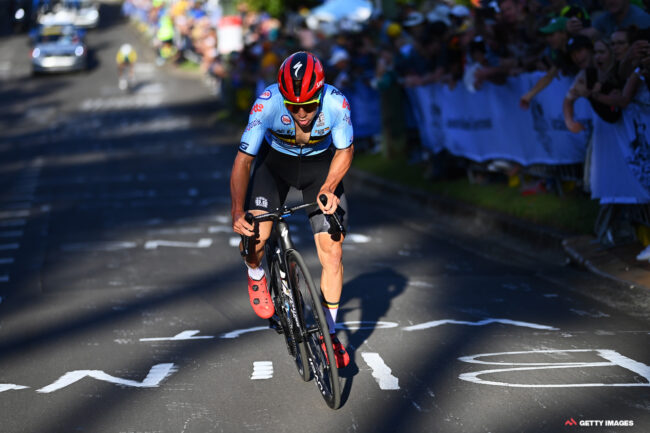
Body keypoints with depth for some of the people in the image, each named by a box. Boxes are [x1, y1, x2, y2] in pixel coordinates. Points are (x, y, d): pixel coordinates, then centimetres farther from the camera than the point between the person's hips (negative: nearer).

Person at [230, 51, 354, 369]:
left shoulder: (336, 103, -31)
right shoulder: (268, 103, -34)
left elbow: (345, 150, -11)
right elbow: (243, 160, -27)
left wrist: (328, 187, -24)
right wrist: (237, 212, -37)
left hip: (320, 164, 1)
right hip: (275, 160, 0)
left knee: (332, 252, -7)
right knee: (254, 233, -23)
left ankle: (329, 334, 10)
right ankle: (256, 276, 14)